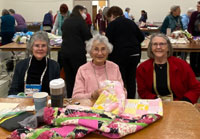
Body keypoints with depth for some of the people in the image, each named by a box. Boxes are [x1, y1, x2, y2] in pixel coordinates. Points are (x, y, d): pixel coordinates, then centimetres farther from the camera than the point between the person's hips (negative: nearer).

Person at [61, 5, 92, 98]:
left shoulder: (66, 21, 13)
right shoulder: (80, 21, -6)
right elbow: (88, 36, -6)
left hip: (64, 52, 6)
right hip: (77, 52, -6)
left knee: (69, 77, 11)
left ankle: (70, 98, 18)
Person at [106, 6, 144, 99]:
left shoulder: (112, 24, -2)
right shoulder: (131, 22, 14)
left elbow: (108, 41, -7)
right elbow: (141, 37, 14)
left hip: (120, 55, -5)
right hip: (135, 54, 5)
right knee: (131, 79, 12)